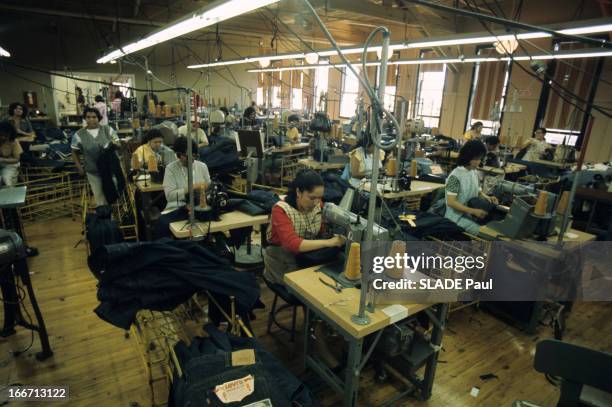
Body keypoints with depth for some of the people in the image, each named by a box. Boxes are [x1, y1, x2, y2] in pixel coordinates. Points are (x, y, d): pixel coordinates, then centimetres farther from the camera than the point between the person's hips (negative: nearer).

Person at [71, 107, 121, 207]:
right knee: (100, 197, 12)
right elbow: (75, 153, 5)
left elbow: (119, 145, 0)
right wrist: (80, 168, -2)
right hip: (93, 172, -1)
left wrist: (114, 143, -23)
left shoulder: (107, 129, -4)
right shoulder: (79, 135, -6)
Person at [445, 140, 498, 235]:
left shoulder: (475, 173, 5)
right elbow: (451, 202, -21)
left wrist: (487, 197, -4)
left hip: (470, 213, 7)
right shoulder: (455, 176, -18)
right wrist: (473, 211, -25)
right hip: (457, 216, -7)